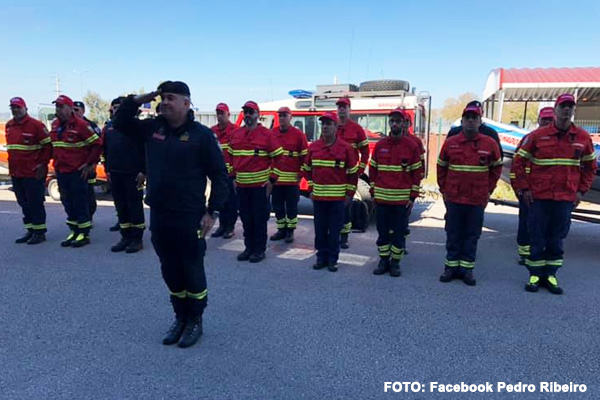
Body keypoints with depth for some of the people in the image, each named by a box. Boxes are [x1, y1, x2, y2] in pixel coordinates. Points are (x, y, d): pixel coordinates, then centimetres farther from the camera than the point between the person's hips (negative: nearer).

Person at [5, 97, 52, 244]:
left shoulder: (36, 125, -10)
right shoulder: (9, 126, 13)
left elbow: (48, 145, -11)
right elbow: (10, 146, 23)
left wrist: (43, 164, -13)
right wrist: (12, 166, 17)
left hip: (33, 173, -7)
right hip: (15, 173, 8)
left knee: (35, 203, -1)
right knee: (24, 204, 14)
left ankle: (39, 232, 8)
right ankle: (30, 230, 25)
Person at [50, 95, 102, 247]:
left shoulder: (80, 125, -12)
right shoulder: (55, 125, 11)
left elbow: (97, 144, -13)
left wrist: (90, 164, -12)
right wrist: (57, 164, 17)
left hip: (78, 172, -7)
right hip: (61, 172, 8)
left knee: (80, 203, 0)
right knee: (67, 203, 13)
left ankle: (84, 234, 10)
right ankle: (74, 232, 25)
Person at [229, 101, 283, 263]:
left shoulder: (267, 134, -5)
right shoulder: (236, 134, 9)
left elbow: (278, 157, -4)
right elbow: (231, 157, 18)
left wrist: (272, 179, -8)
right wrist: (233, 177, 10)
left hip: (260, 185, -5)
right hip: (241, 185, 5)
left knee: (259, 219, 3)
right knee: (246, 219, 12)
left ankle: (259, 250, 15)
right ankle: (249, 247, 24)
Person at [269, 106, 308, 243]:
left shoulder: (298, 134, -3)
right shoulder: (272, 133, 6)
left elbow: (305, 155, -2)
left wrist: (301, 173, -6)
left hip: (292, 178, -4)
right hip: (275, 178, 4)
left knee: (291, 207, 5)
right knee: (277, 206, 12)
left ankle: (290, 231, 16)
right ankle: (281, 229, 25)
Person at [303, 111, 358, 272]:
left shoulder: (346, 148, -4)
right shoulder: (313, 147, 5)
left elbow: (353, 172, 1)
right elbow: (307, 170, 15)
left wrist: (349, 193, -2)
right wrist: (311, 189, 8)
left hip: (338, 197, -3)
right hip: (318, 197, 3)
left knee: (334, 230, 5)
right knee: (320, 229, 9)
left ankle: (332, 259, 17)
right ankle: (321, 257, 22)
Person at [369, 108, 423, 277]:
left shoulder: (412, 145, -1)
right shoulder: (380, 145, 5)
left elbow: (418, 172, 0)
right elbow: (373, 169, 10)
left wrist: (413, 196, -4)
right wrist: (373, 191, 5)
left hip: (402, 198, -2)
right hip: (382, 197, 2)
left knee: (399, 232, 6)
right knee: (383, 231, 9)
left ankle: (395, 262, 19)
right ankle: (383, 261, 22)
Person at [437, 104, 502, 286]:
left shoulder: (489, 144, 0)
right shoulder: (450, 143, 1)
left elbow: (496, 168, 11)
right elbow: (441, 167, 11)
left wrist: (488, 190, 7)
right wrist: (444, 190, 7)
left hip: (477, 200, 0)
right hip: (453, 198, 1)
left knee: (472, 235, 8)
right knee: (453, 234, 9)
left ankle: (467, 268, 18)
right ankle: (451, 266, 20)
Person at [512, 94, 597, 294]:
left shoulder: (583, 138, 5)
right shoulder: (537, 135, -3)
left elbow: (590, 166, 16)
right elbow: (518, 162, 1)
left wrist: (581, 190, 8)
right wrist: (524, 188, -3)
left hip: (566, 198, 2)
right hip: (539, 197, -2)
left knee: (557, 238, 8)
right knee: (537, 238, 4)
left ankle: (550, 275, 21)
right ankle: (535, 275, 15)